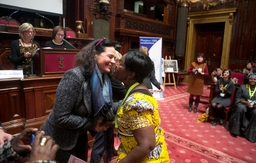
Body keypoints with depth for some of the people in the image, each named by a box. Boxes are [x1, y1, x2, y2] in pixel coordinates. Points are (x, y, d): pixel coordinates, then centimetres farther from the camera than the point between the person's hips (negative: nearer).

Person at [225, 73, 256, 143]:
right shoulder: (242, 87, 2)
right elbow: (237, 99, -1)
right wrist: (246, 102, -17)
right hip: (243, 104, -1)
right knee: (241, 108, -37)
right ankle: (235, 130, -24)